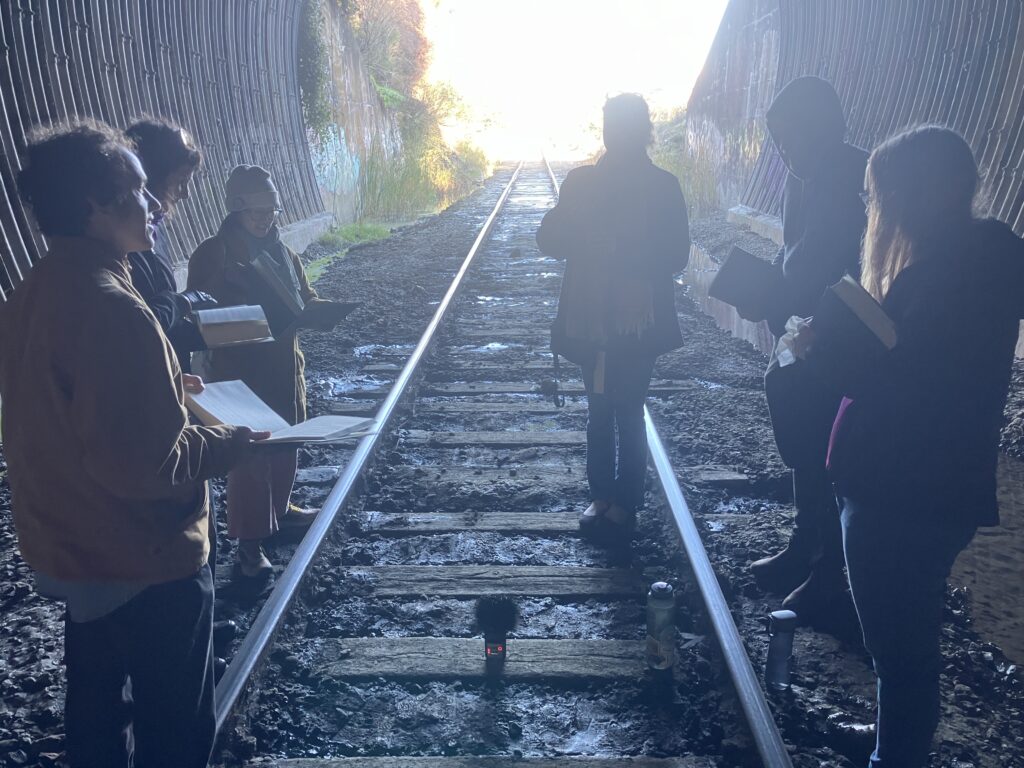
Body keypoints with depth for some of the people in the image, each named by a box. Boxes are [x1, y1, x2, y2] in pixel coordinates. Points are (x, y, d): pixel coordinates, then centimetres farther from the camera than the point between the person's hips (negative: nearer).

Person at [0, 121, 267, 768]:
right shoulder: (112, 309, -28)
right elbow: (141, 464, -29)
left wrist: (168, 389, 9)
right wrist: (229, 445, -15)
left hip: (66, 551, 9)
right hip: (144, 566, -9)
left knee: (96, 703, 26)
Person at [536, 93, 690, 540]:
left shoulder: (663, 186, -1)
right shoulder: (581, 181, 6)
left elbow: (676, 256, -8)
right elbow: (549, 240, 0)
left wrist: (620, 249, -22)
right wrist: (588, 239, -19)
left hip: (639, 321, -3)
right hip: (590, 318, 3)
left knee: (627, 413, -3)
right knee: (599, 411, 10)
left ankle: (625, 504, 8)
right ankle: (601, 496, 22)